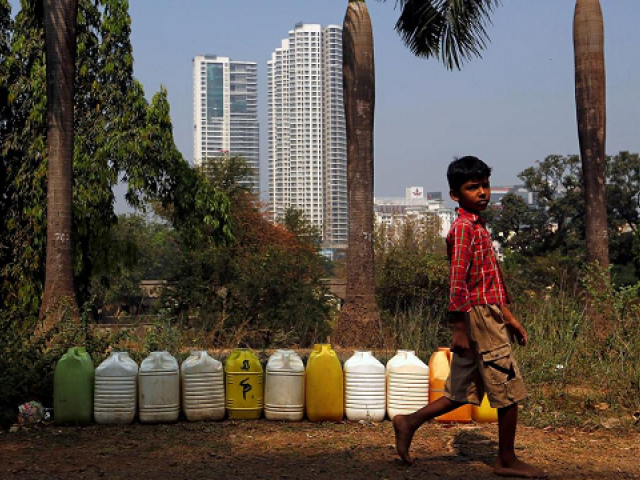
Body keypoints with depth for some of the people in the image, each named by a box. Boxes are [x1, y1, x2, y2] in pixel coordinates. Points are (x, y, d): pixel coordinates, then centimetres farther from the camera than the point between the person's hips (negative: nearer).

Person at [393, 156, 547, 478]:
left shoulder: (478, 227, 18)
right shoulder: (463, 228, -13)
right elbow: (457, 282, -19)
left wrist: (509, 317, 23)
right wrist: (459, 329, -21)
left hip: (490, 315, 10)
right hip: (479, 317, -10)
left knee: (462, 393, 14)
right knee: (509, 390, 0)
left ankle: (409, 423, 19)